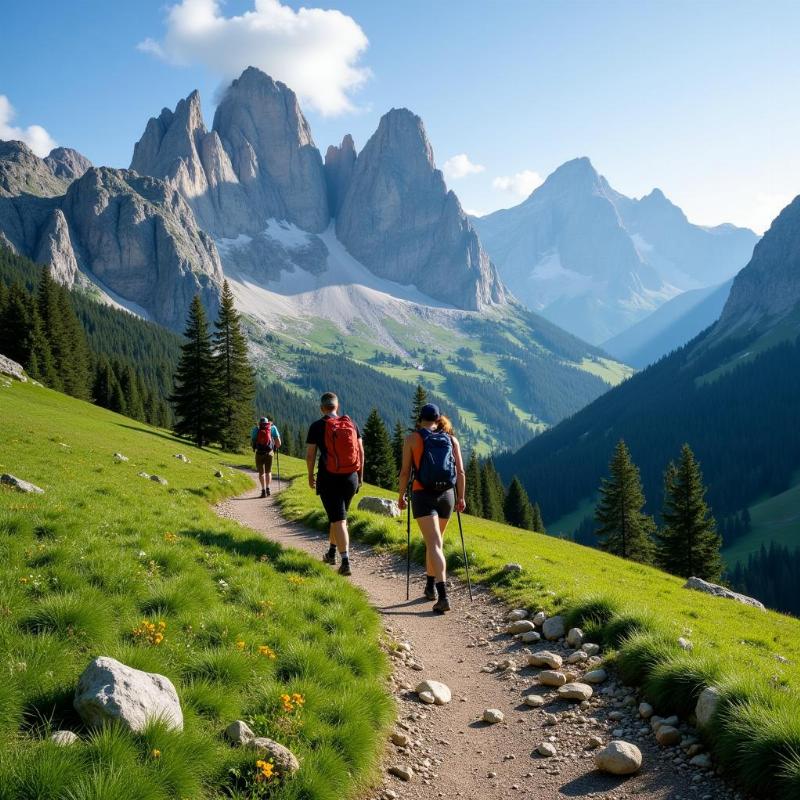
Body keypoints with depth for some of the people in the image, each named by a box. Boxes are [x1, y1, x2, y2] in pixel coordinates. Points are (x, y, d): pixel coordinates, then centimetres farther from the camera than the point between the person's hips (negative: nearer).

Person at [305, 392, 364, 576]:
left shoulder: (317, 426, -6)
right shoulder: (351, 424, 5)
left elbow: (310, 454, -4)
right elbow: (361, 451, 6)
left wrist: (310, 476, 11)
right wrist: (360, 475, 14)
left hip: (328, 479, -4)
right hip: (350, 478, 4)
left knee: (338, 520, -4)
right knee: (337, 517, 22)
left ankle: (345, 561, -14)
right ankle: (331, 553, 37)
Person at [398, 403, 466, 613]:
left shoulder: (412, 438, -1)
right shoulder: (451, 439, 7)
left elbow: (405, 471, -3)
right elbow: (461, 472, 3)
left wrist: (401, 496, 8)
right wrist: (461, 498, 12)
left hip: (423, 496, -4)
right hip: (447, 495, 4)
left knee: (434, 544, -9)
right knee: (435, 540, 23)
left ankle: (443, 596, -22)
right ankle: (430, 586, 36)